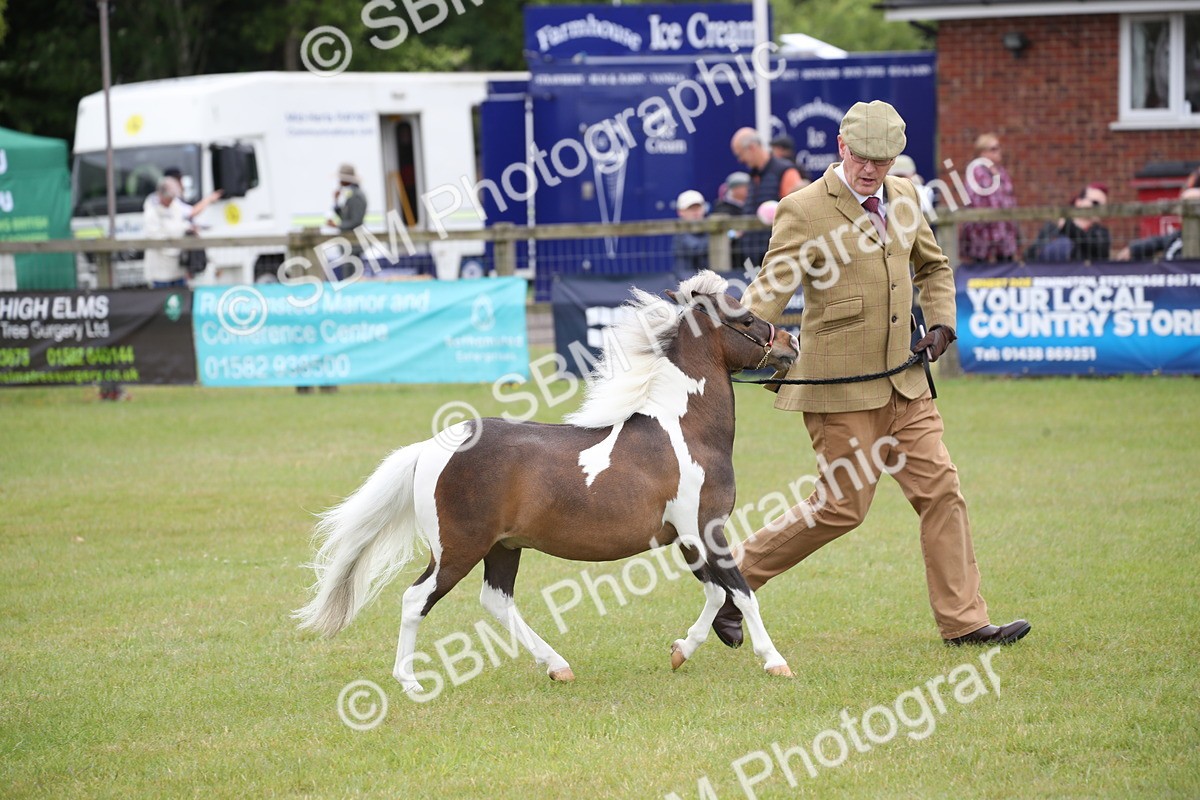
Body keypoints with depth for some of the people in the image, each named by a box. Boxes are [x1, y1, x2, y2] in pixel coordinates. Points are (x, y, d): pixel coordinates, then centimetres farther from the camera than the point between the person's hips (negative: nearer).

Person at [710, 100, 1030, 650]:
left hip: (904, 382, 7)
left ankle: (964, 622, 8)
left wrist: (941, 322, 9)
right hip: (839, 385, -7)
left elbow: (932, 266, 25)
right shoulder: (804, 210, -12)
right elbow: (770, 291, -17)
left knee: (940, 490, 3)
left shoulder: (902, 197, 9)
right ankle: (736, 575, 13)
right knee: (843, 505, -4)